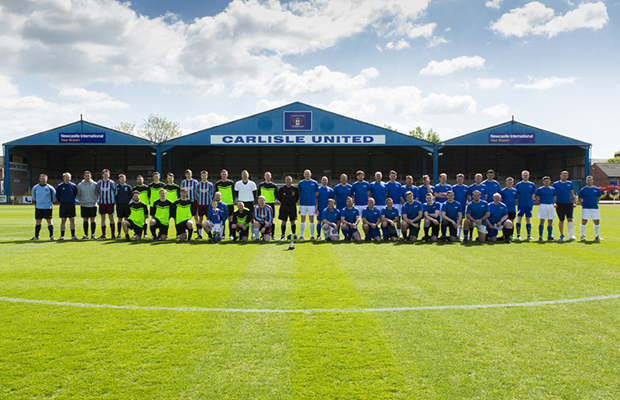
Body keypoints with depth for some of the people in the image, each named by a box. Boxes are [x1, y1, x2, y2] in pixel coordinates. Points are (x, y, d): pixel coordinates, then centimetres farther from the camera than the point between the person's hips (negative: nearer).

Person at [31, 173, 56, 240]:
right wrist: (35, 202, 18)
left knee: (49, 221, -3)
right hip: (38, 207, 2)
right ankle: (36, 236, 14)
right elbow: (33, 196, 21)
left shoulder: (50, 188, -4)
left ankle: (51, 236, 0)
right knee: (38, 221, 7)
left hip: (47, 207, -2)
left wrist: (52, 202, 13)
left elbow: (54, 195, 13)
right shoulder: (35, 188, 2)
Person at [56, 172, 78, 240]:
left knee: (72, 220, 2)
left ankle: (73, 235, 7)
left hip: (71, 204, 1)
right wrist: (61, 201, 4)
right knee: (63, 220, 2)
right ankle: (62, 235, 6)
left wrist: (72, 200, 7)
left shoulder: (73, 186, 2)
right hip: (63, 205, -1)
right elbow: (57, 195, 9)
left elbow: (75, 194, 15)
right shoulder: (60, 186, -1)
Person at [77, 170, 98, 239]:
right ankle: (86, 234, 8)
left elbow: (98, 193, 10)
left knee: (93, 220, 1)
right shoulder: (80, 185, 3)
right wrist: (81, 201, 4)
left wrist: (95, 200, 1)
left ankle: (93, 234, 7)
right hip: (84, 205, 1)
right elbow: (78, 195, 13)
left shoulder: (94, 184, 0)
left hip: (93, 205, -1)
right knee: (85, 220, 3)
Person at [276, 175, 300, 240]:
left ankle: (294, 235, 10)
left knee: (293, 222, 3)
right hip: (284, 207, 0)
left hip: (292, 207, 0)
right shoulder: (281, 189, 3)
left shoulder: (295, 189, 3)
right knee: (283, 221, 2)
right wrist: (282, 202, 6)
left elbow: (297, 198, 13)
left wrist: (294, 202, 6)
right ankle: (282, 235, 9)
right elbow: (279, 197, 13)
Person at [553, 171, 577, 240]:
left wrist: (573, 203, 9)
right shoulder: (555, 184, -2)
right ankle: (562, 235, 14)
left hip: (569, 204, 3)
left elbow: (572, 194, 15)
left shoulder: (570, 183, 9)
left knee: (570, 219, -5)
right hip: (560, 204, -2)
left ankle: (571, 235, -2)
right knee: (561, 220, 2)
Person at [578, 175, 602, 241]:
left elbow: (598, 198, 18)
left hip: (595, 208, 3)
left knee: (597, 222, 6)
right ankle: (582, 236, 6)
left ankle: (597, 236, 21)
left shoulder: (597, 189, 5)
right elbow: (580, 199, 6)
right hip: (586, 209, -3)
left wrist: (595, 204, 10)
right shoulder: (583, 190, -1)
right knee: (583, 222, -4)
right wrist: (583, 205, -1)